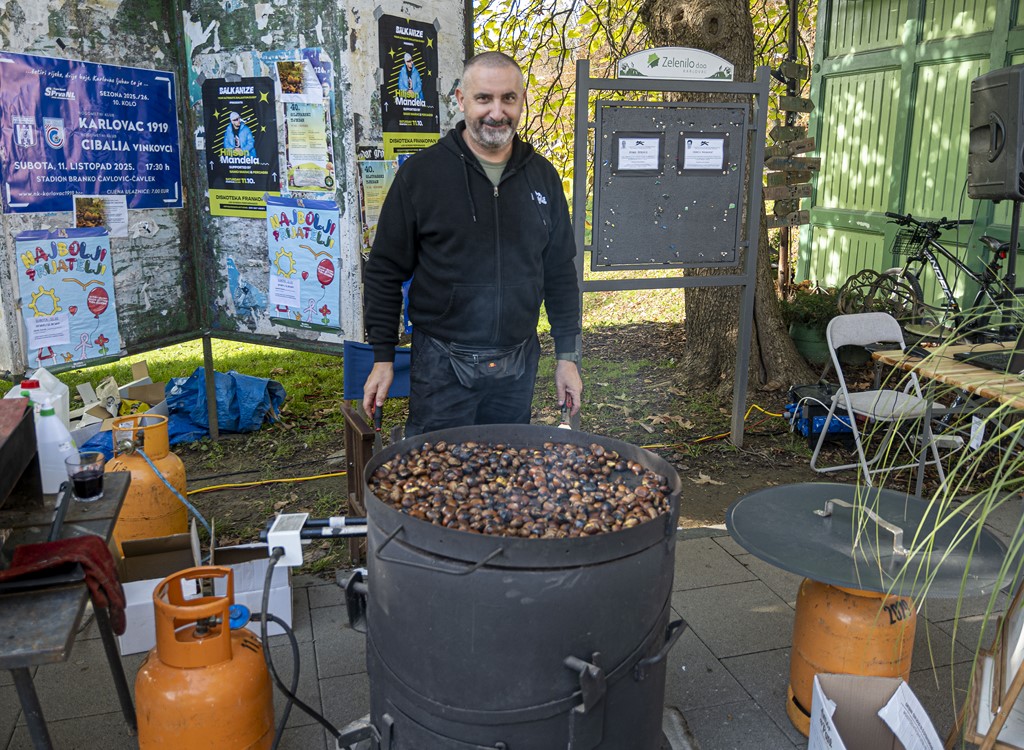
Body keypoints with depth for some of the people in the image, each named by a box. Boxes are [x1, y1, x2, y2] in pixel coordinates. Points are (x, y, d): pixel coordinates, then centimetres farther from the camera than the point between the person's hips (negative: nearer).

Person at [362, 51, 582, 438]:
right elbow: (385, 271, -1)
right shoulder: (421, 172, -5)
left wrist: (567, 355, 8)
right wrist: (383, 358, -4)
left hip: (519, 365, 4)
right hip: (442, 365, -3)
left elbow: (560, 271, 11)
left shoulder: (542, 176, 6)